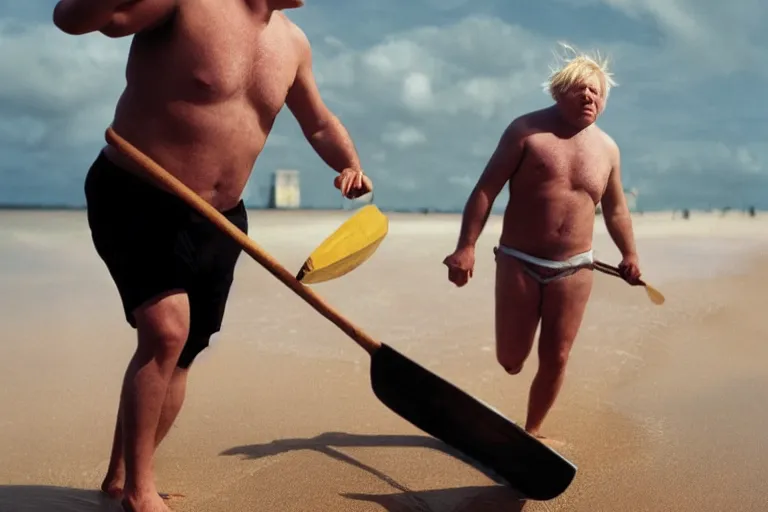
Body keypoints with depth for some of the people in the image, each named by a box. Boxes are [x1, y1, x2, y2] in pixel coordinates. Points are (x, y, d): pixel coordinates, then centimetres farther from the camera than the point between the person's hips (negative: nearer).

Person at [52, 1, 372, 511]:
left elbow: (320, 122, 17)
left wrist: (351, 165, -1)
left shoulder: (292, 42, 5)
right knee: (166, 330, -22)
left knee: (181, 352, 11)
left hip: (218, 218, 7)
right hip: (135, 199, -7)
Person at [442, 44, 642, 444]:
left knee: (555, 359, 3)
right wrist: (466, 246, -17)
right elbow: (486, 189, -9)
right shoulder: (527, 130, -5)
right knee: (510, 360, 0)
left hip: (573, 269, 3)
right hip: (519, 262, -3)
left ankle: (533, 430, 23)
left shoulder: (607, 148, 8)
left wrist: (629, 254, 19)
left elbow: (615, 208, 21)